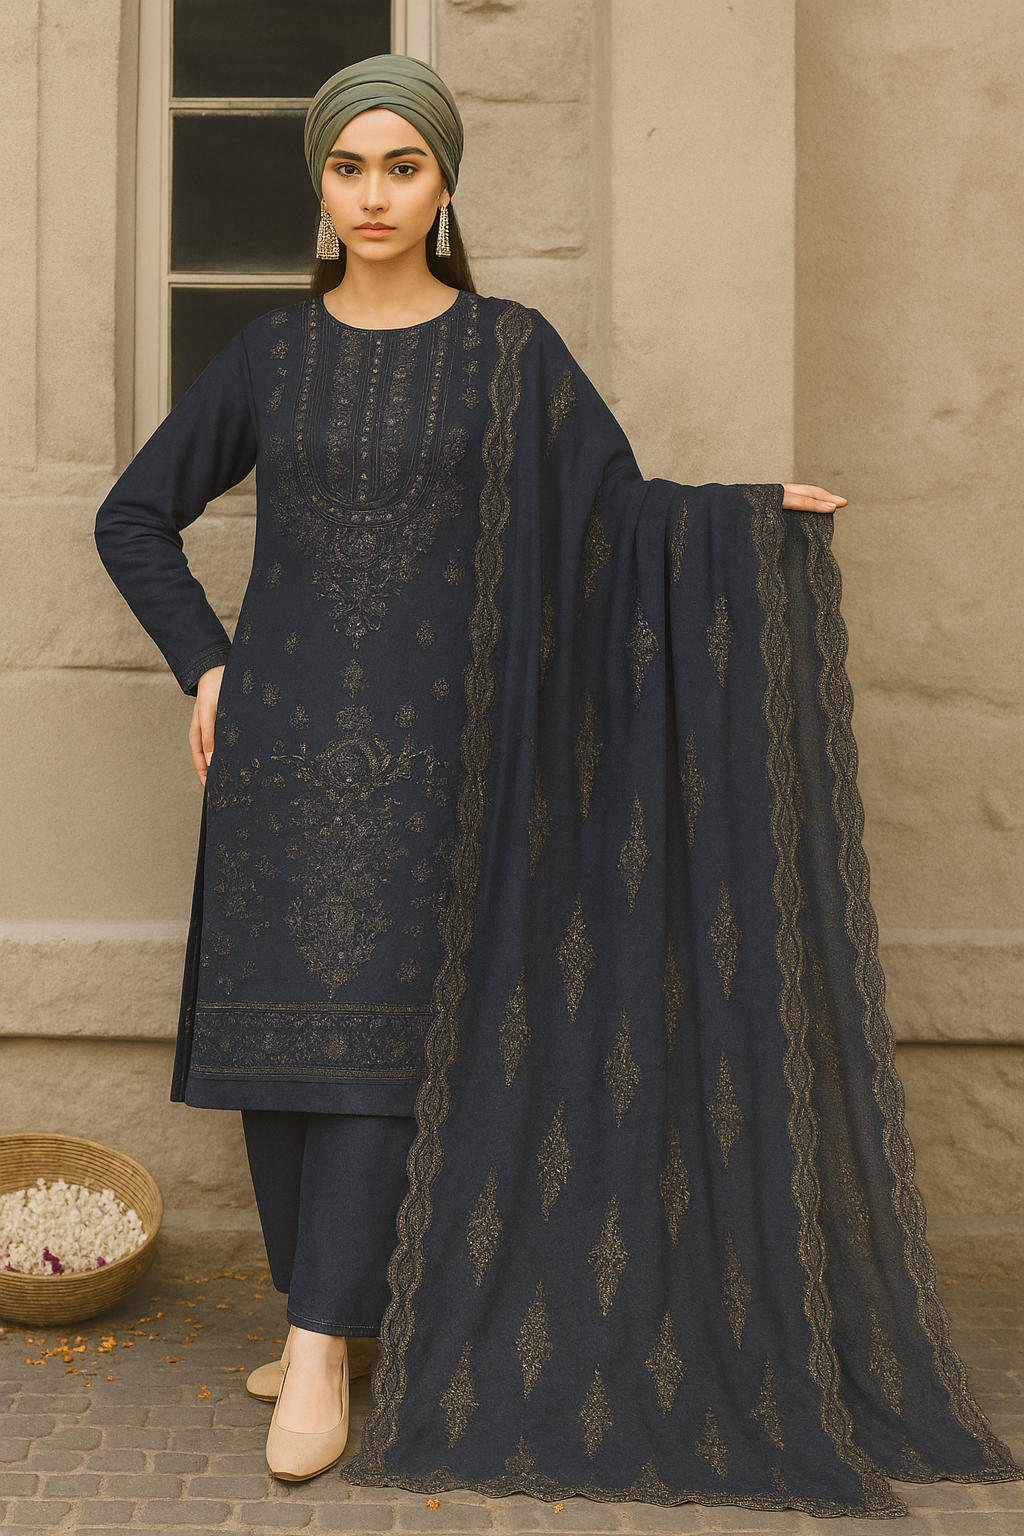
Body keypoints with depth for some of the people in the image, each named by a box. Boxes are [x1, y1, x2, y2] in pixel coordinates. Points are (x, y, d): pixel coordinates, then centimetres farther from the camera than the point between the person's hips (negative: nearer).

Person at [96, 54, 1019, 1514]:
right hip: (282, 729, 3)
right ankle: (333, 1309, 18)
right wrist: (204, 668, 3)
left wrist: (750, 512, -17)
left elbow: (617, 506, 1)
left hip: (426, 735, -2)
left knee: (377, 1022, -10)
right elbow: (134, 517, 15)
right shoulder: (268, 355, 8)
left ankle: (323, 1346, -3)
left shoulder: (512, 350, 3)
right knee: (280, 1023, 2)